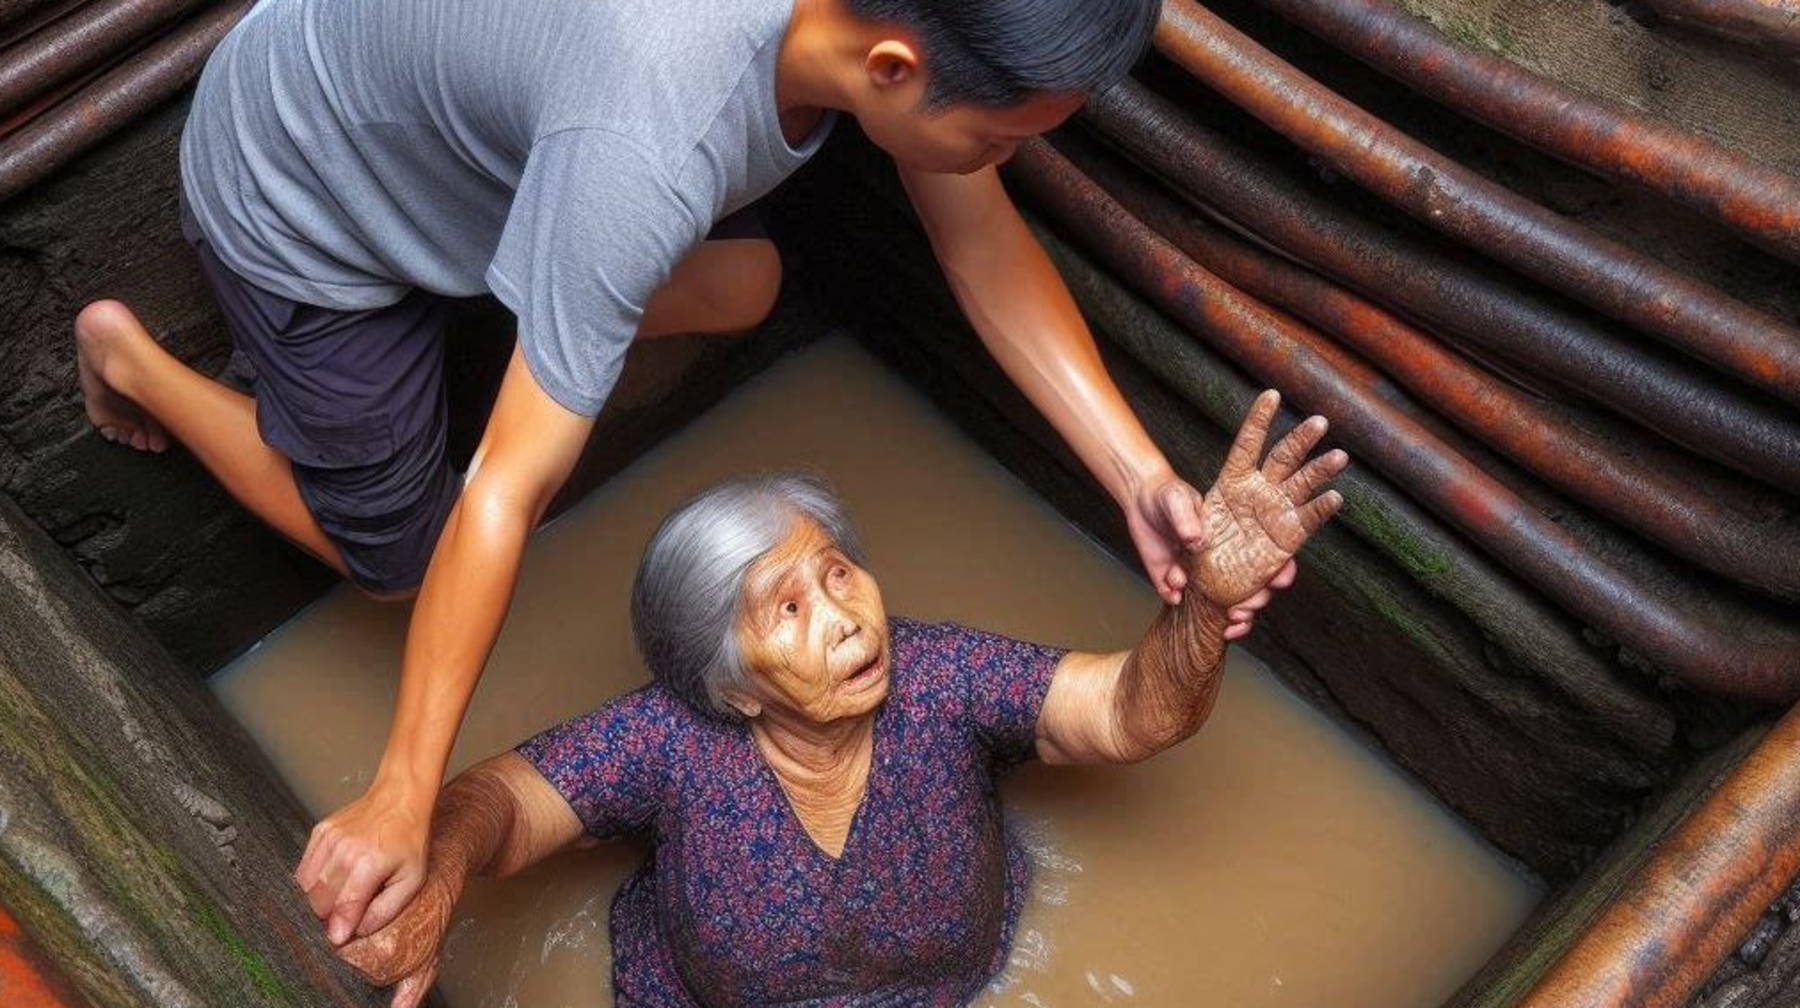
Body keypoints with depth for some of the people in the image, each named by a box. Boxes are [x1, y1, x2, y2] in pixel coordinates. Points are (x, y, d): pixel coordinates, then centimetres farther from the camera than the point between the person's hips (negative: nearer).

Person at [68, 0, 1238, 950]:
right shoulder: (650, 145, -46)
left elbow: (986, 242, -12)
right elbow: (506, 494, -40)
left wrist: (1139, 473, -20)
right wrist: (403, 801, -33)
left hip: (449, 97, 7)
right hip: (299, 202, -6)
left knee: (741, 288, 13)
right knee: (390, 550, 9)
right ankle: (128, 356, 27)